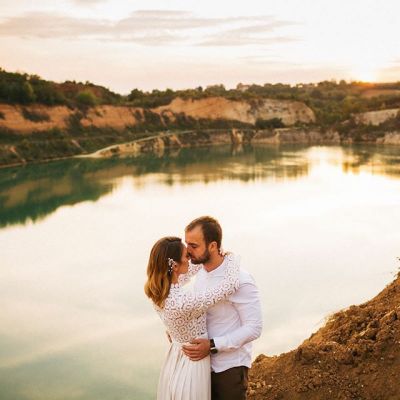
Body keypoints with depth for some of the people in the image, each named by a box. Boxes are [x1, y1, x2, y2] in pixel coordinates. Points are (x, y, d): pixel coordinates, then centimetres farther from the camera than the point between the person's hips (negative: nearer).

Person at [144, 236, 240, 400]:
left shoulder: (157, 291, -12)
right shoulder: (184, 302, -36)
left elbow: (186, 273, 9)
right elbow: (230, 285, -31)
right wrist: (230, 257, -12)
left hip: (174, 361, 8)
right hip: (192, 365, -8)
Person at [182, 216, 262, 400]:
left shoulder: (240, 280, -22)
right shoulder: (201, 273, 1)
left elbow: (254, 328, -20)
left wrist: (213, 346, -24)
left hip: (230, 368, -7)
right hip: (204, 362, 7)